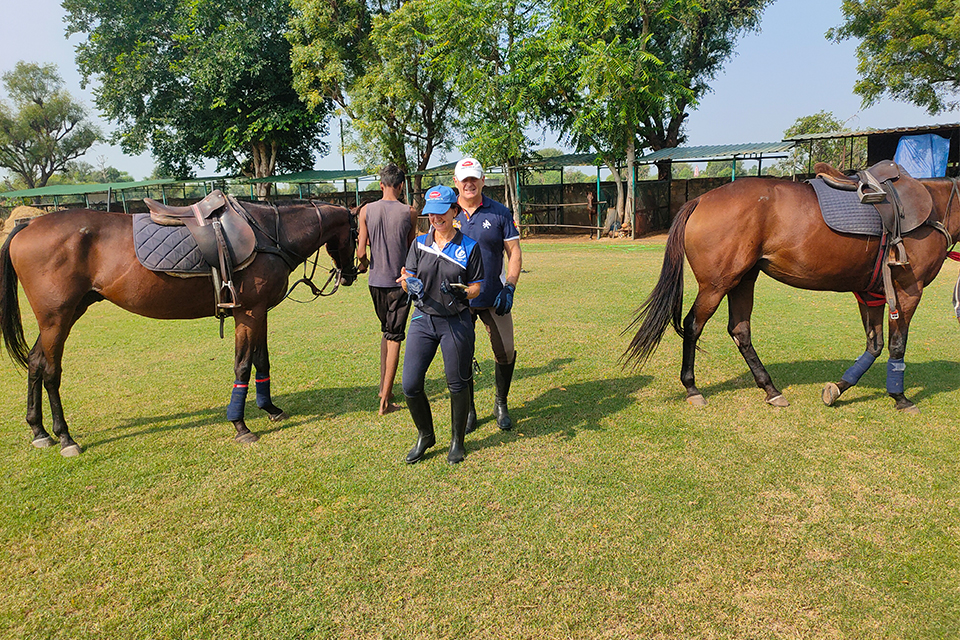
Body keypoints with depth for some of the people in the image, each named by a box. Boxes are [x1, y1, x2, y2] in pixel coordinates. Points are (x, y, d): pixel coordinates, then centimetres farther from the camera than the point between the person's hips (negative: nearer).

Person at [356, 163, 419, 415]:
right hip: (400, 281, -3)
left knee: (386, 331, 22)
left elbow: (361, 253, -4)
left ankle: (384, 387, 26)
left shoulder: (366, 211, -3)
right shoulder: (409, 212, -6)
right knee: (394, 336, 1)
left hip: (376, 280, 3)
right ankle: (385, 400, -1)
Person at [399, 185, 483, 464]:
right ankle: (425, 436, 24)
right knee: (410, 385, 0)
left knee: (457, 385, 6)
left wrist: (462, 292, -22)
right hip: (423, 320, 3)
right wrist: (411, 284, -20)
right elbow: (408, 280, 4)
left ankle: (457, 441, 28)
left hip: (457, 323, -3)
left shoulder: (469, 247, -2)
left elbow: (476, 287, 0)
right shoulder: (420, 243, 6)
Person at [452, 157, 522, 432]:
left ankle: (501, 404, 25)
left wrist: (509, 288, -9)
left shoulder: (499, 212, 2)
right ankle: (468, 410, 22)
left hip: (493, 297, 0)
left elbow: (514, 252, 2)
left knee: (505, 352, 1)